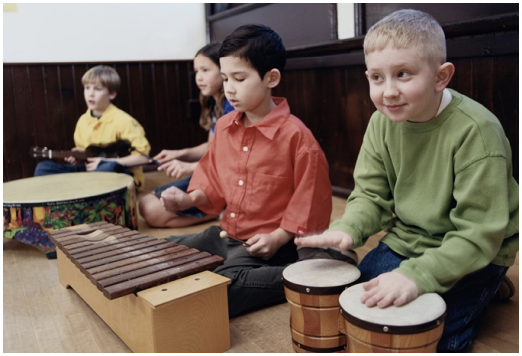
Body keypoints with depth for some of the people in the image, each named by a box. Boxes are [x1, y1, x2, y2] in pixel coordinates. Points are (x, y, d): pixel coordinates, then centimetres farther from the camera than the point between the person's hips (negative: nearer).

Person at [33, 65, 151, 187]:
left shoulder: (122, 121, -13)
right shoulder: (83, 120, 7)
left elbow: (143, 156, -15)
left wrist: (105, 162, -18)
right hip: (90, 171, 6)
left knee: (109, 167, -41)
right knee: (43, 167, -7)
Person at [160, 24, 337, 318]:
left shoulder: (295, 135, -15)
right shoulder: (224, 127, 5)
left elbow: (310, 201, -11)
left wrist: (277, 238, -17)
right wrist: (190, 199, -1)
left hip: (268, 245, -8)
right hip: (223, 236, 8)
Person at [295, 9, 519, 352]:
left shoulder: (476, 130, -28)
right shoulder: (382, 122, -9)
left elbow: (479, 233, -26)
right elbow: (372, 194, -2)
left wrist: (417, 274, -37)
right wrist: (347, 228, -24)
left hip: (472, 254, -5)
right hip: (406, 240, 6)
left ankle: (484, 289, 14)